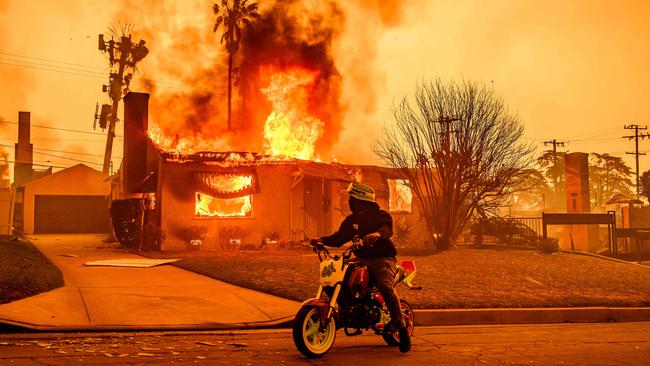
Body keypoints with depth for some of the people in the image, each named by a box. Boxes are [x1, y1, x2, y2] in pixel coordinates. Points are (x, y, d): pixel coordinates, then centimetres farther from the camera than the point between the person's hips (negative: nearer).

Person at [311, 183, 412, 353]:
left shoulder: (381, 215, -3)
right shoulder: (351, 220, 16)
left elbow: (388, 228, -24)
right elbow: (339, 238, 13)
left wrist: (377, 233, -47)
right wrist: (322, 240, -5)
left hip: (383, 259, -7)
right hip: (361, 259, 7)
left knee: (385, 286, -33)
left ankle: (402, 328, -26)